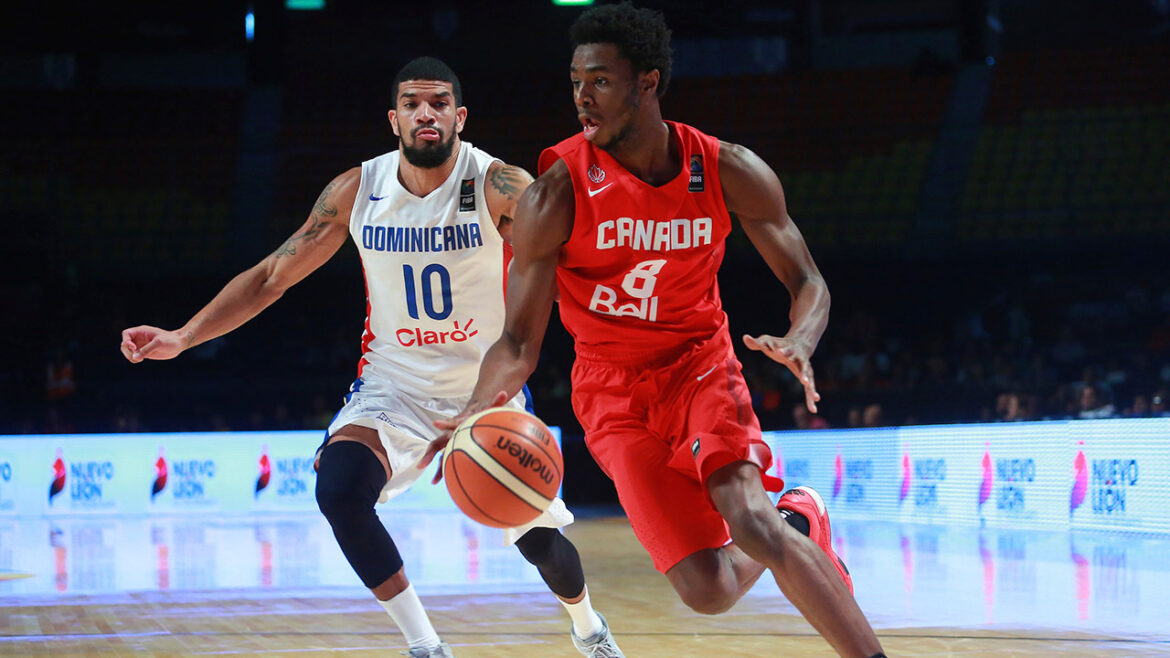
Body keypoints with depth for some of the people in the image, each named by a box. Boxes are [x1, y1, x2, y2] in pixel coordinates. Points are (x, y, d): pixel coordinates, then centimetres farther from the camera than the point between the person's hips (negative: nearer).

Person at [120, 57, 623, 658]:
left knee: (538, 536, 4)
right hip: (395, 383, 2)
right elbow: (272, 275, -1)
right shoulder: (357, 191, -8)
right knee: (339, 489, -26)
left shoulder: (499, 187, -18)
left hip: (487, 385, -1)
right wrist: (183, 336, -10)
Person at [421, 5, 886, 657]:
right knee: (709, 590, -11)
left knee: (748, 517, -29)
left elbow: (808, 283, -2)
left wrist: (800, 341, -27)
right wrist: (480, 405, -34)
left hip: (701, 362, 0)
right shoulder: (556, 194, -16)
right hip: (614, 389, 0)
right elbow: (521, 342, -12)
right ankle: (797, 524, 23)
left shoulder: (730, 172, -10)